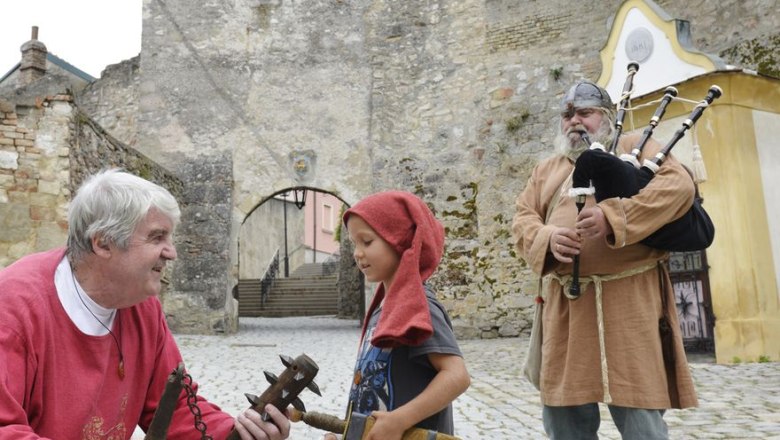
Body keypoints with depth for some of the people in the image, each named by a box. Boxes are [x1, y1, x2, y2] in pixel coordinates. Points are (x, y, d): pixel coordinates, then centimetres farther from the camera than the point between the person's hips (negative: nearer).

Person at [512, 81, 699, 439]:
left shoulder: (635, 147, 11)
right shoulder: (546, 170, 22)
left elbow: (679, 184, -6)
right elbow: (522, 220, 12)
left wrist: (614, 217, -20)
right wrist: (547, 238, -12)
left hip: (629, 298, -3)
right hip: (564, 303, 4)